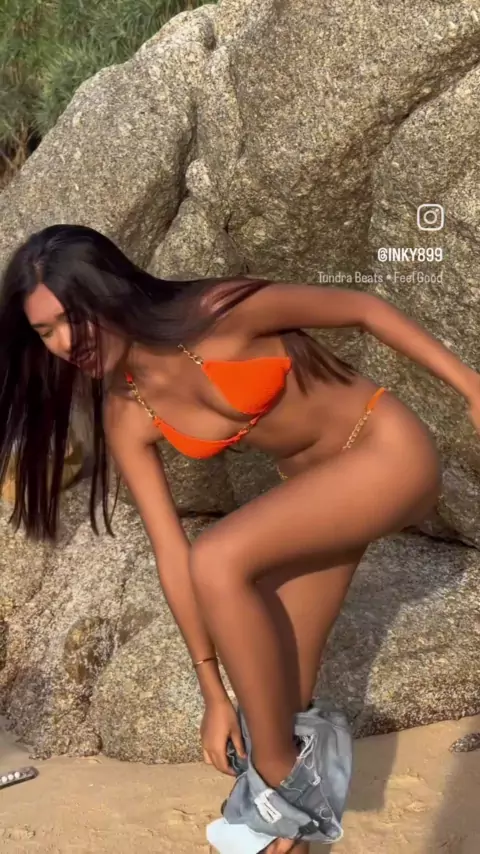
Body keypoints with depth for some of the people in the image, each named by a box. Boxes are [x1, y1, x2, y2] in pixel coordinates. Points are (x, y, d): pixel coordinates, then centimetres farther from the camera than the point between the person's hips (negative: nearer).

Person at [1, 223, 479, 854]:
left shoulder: (221, 313, -24)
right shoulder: (126, 418, -9)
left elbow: (363, 308, -11)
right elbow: (172, 557, -7)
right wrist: (214, 689, -6)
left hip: (389, 451, -6)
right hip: (314, 487, 6)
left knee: (220, 561, -27)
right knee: (279, 692, 4)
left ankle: (278, 775, -8)